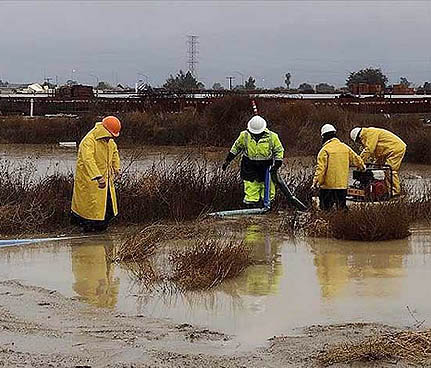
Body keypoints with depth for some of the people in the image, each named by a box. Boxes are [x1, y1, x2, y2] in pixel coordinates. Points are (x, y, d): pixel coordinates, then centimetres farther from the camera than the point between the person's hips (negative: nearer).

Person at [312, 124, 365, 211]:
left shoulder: (325, 150, -9)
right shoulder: (345, 148, 8)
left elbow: (321, 168, -16)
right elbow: (356, 159, 19)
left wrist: (316, 181, -15)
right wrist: (362, 167, 39)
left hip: (328, 185, -5)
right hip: (343, 184, 5)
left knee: (326, 208, 1)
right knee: (342, 207, 12)